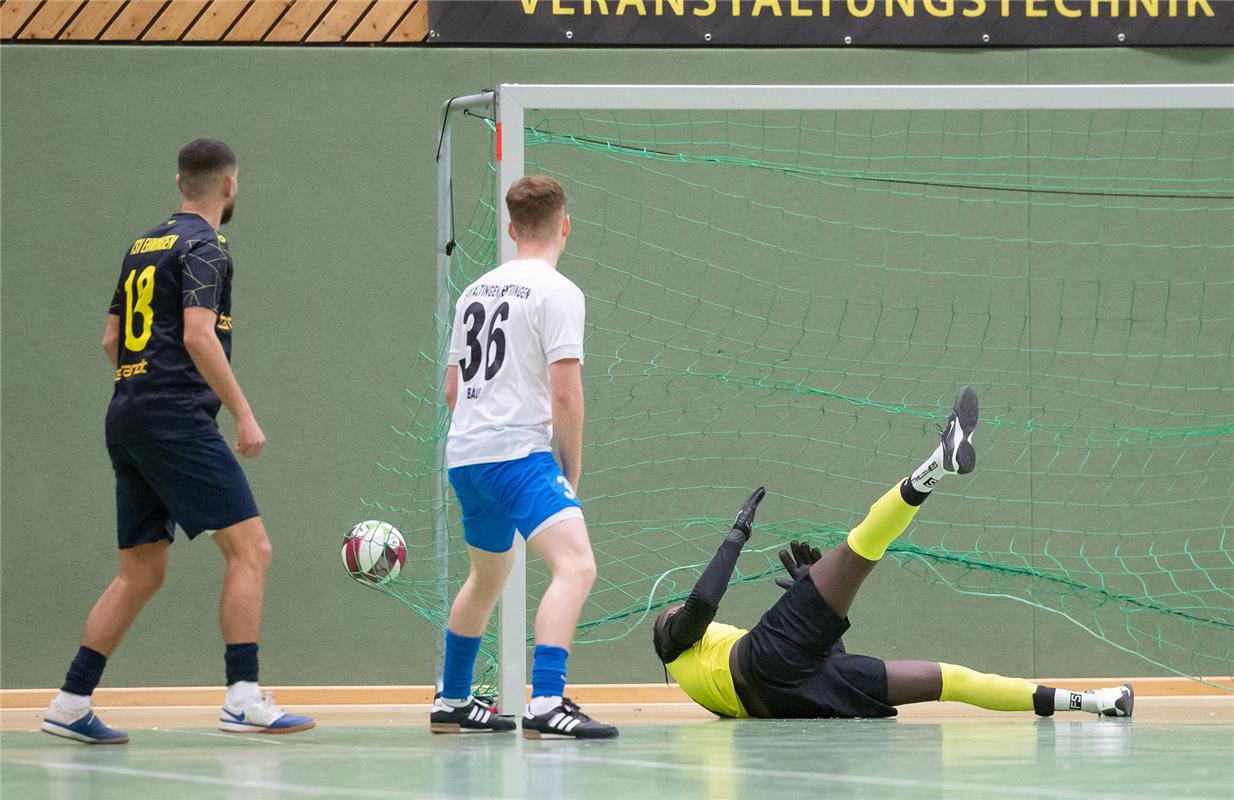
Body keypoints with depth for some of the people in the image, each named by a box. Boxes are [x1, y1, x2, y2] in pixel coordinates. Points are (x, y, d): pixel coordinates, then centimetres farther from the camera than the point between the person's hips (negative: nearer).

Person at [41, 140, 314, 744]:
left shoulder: (146, 246, 19)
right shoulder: (203, 248, -6)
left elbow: (111, 341, 23)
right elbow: (198, 336, -18)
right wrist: (244, 415, -15)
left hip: (128, 420, 9)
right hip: (177, 419, -9)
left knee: (141, 573, 12)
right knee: (249, 548, -9)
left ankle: (70, 704, 9)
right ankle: (243, 699, -17)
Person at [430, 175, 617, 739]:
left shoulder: (477, 291, 17)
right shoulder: (557, 292, -7)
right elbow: (564, 392, -12)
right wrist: (572, 468, -2)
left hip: (465, 458, 9)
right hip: (519, 453, -9)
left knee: (487, 577, 27)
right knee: (576, 566, -19)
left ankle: (452, 703, 39)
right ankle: (546, 704, -35)